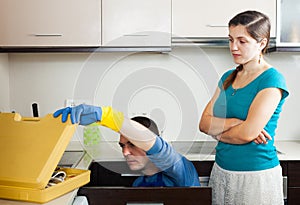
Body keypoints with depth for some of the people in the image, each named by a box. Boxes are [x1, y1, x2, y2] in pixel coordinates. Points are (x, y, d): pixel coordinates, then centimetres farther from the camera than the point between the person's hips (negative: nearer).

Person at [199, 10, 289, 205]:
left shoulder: (272, 79, -14)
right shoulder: (228, 77, 7)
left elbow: (247, 133, -22)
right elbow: (204, 123, 0)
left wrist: (219, 132, -6)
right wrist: (234, 123, -17)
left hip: (257, 175, -6)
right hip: (221, 170, 6)